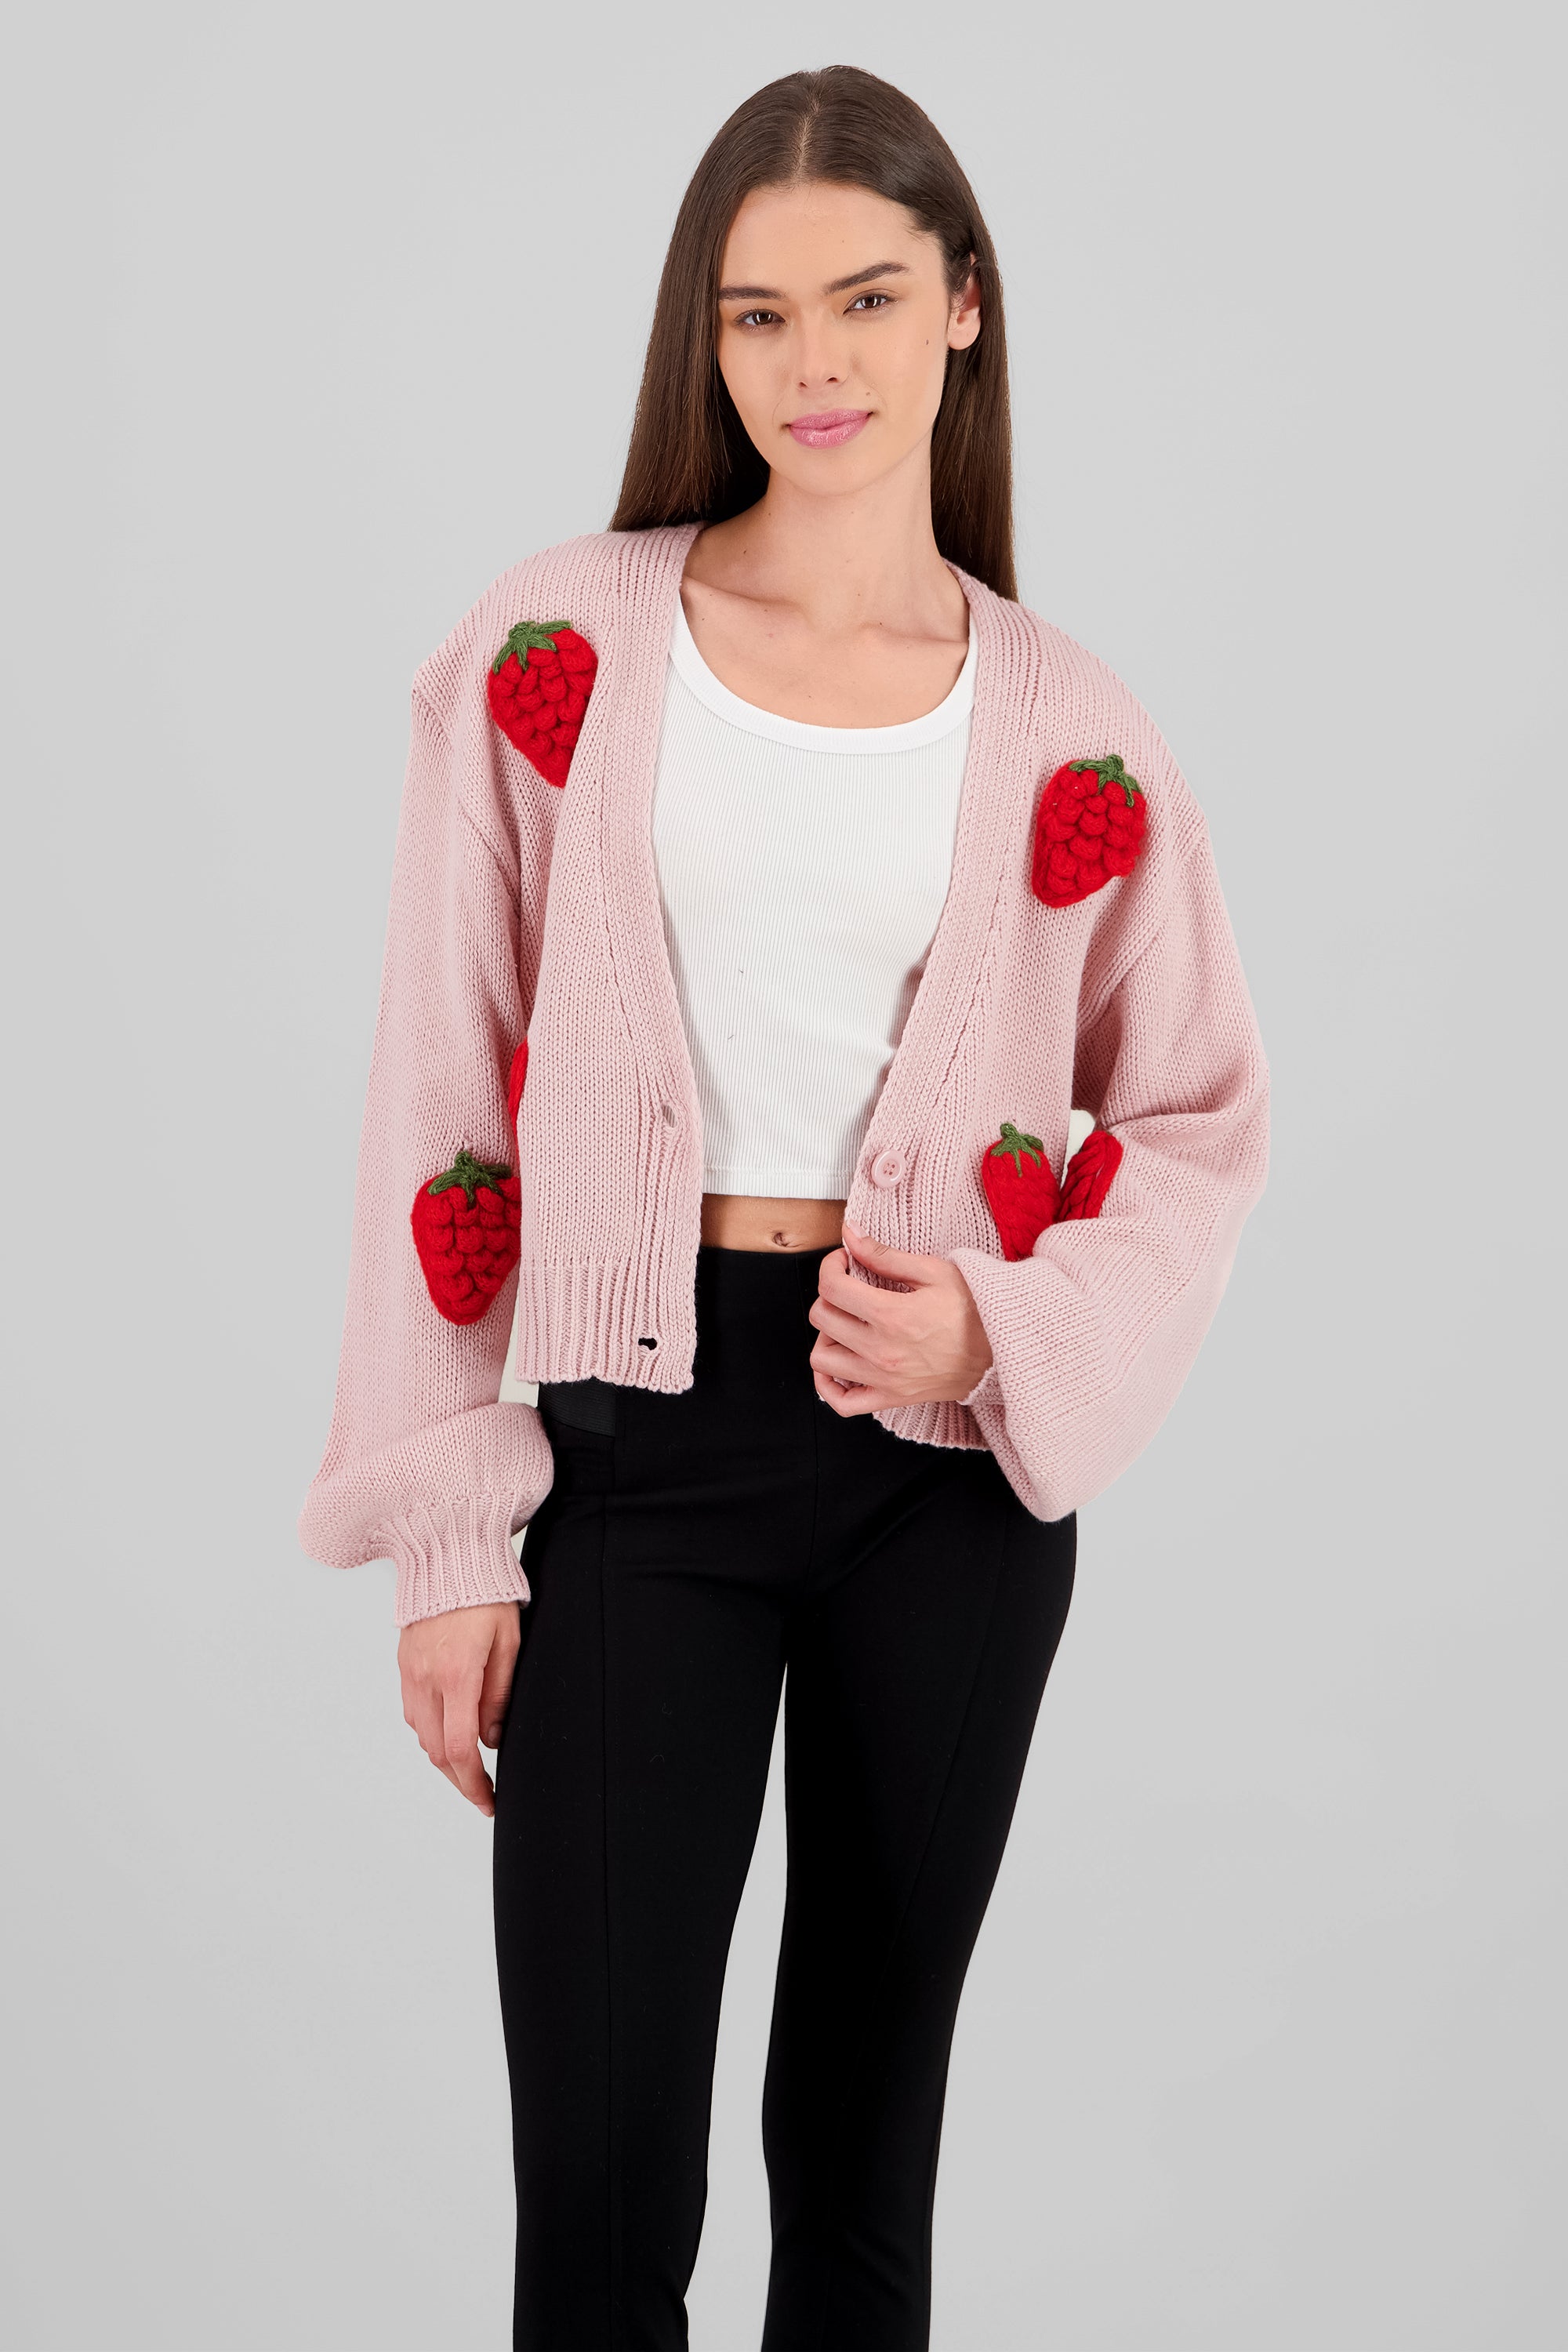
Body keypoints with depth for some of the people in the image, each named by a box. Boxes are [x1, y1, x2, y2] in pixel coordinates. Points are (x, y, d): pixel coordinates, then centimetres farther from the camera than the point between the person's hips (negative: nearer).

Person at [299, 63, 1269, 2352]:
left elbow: (1196, 1117, 9)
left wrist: (1010, 1327, -11)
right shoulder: (557, 649, -1)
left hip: (949, 1462, 2)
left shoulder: (1071, 735, 2)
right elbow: (447, 1105, 0)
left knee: (868, 2136, 14)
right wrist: (451, 1531, -4)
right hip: (631, 1447, -1)